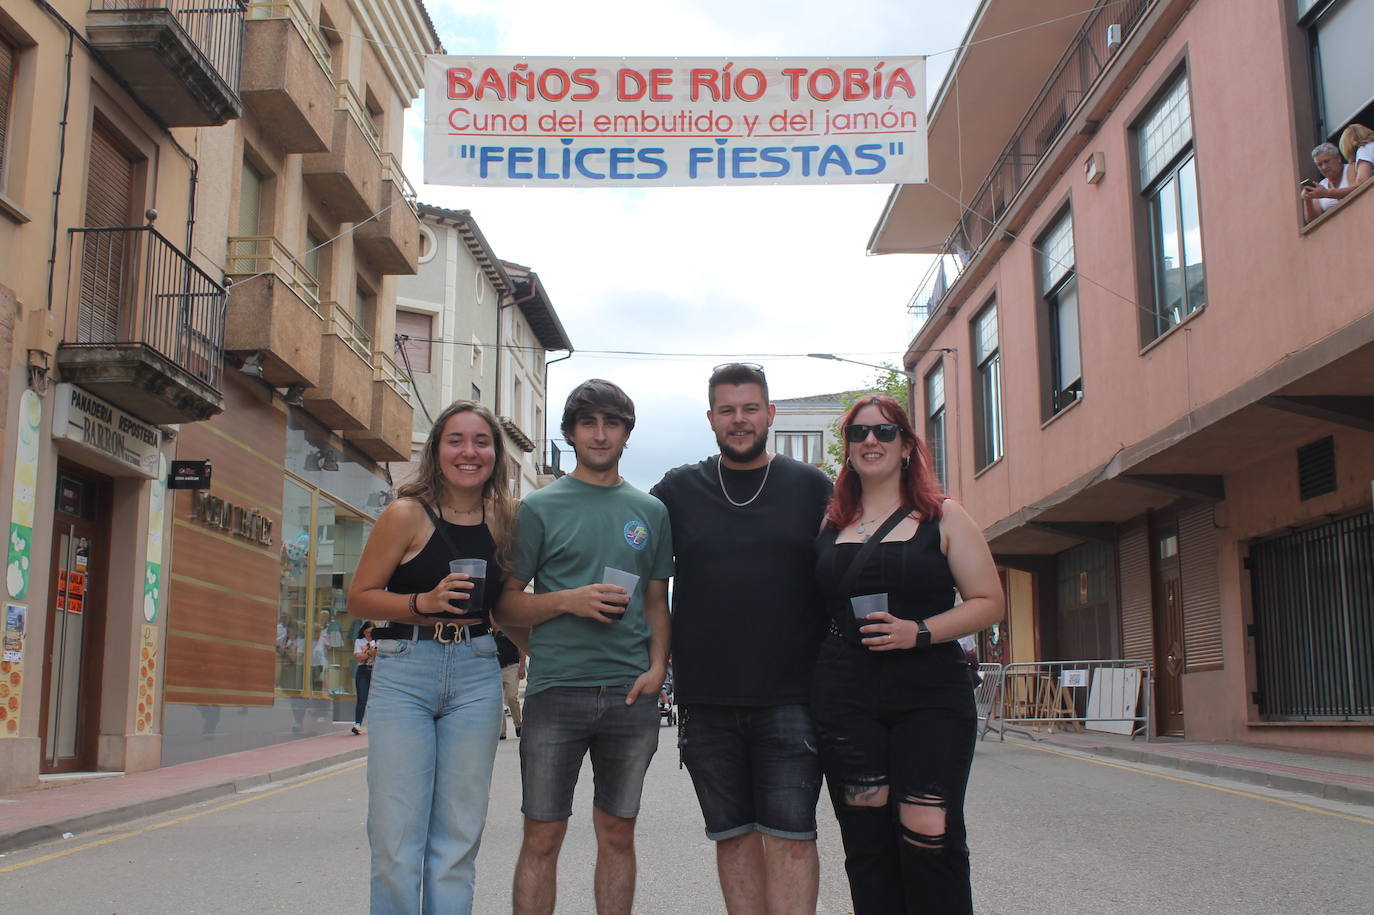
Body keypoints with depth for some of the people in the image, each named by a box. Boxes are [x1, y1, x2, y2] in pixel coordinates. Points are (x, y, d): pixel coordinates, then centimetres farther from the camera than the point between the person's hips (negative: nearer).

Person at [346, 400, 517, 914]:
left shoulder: (505, 519, 6)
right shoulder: (407, 514, -5)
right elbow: (359, 599, -3)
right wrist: (424, 602, -17)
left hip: (476, 676, 3)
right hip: (404, 672, -3)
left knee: (459, 838, 6)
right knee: (397, 838, -2)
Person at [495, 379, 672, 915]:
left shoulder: (650, 511, 12)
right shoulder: (540, 507, 4)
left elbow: (657, 602, 16)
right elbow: (505, 606, 3)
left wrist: (657, 666, -1)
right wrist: (570, 600, -13)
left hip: (630, 692, 3)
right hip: (556, 689, -2)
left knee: (617, 835, 10)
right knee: (542, 837, 1)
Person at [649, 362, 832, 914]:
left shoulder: (812, 488, 5)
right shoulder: (679, 489, 8)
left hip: (790, 697, -2)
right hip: (706, 701, 2)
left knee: (790, 835, -4)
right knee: (733, 835, 9)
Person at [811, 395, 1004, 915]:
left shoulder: (942, 518, 6)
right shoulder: (830, 525, 13)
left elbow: (988, 603, 2)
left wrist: (919, 632, -13)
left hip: (930, 698, -2)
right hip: (846, 699, 3)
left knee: (929, 836, -11)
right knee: (866, 842, 3)